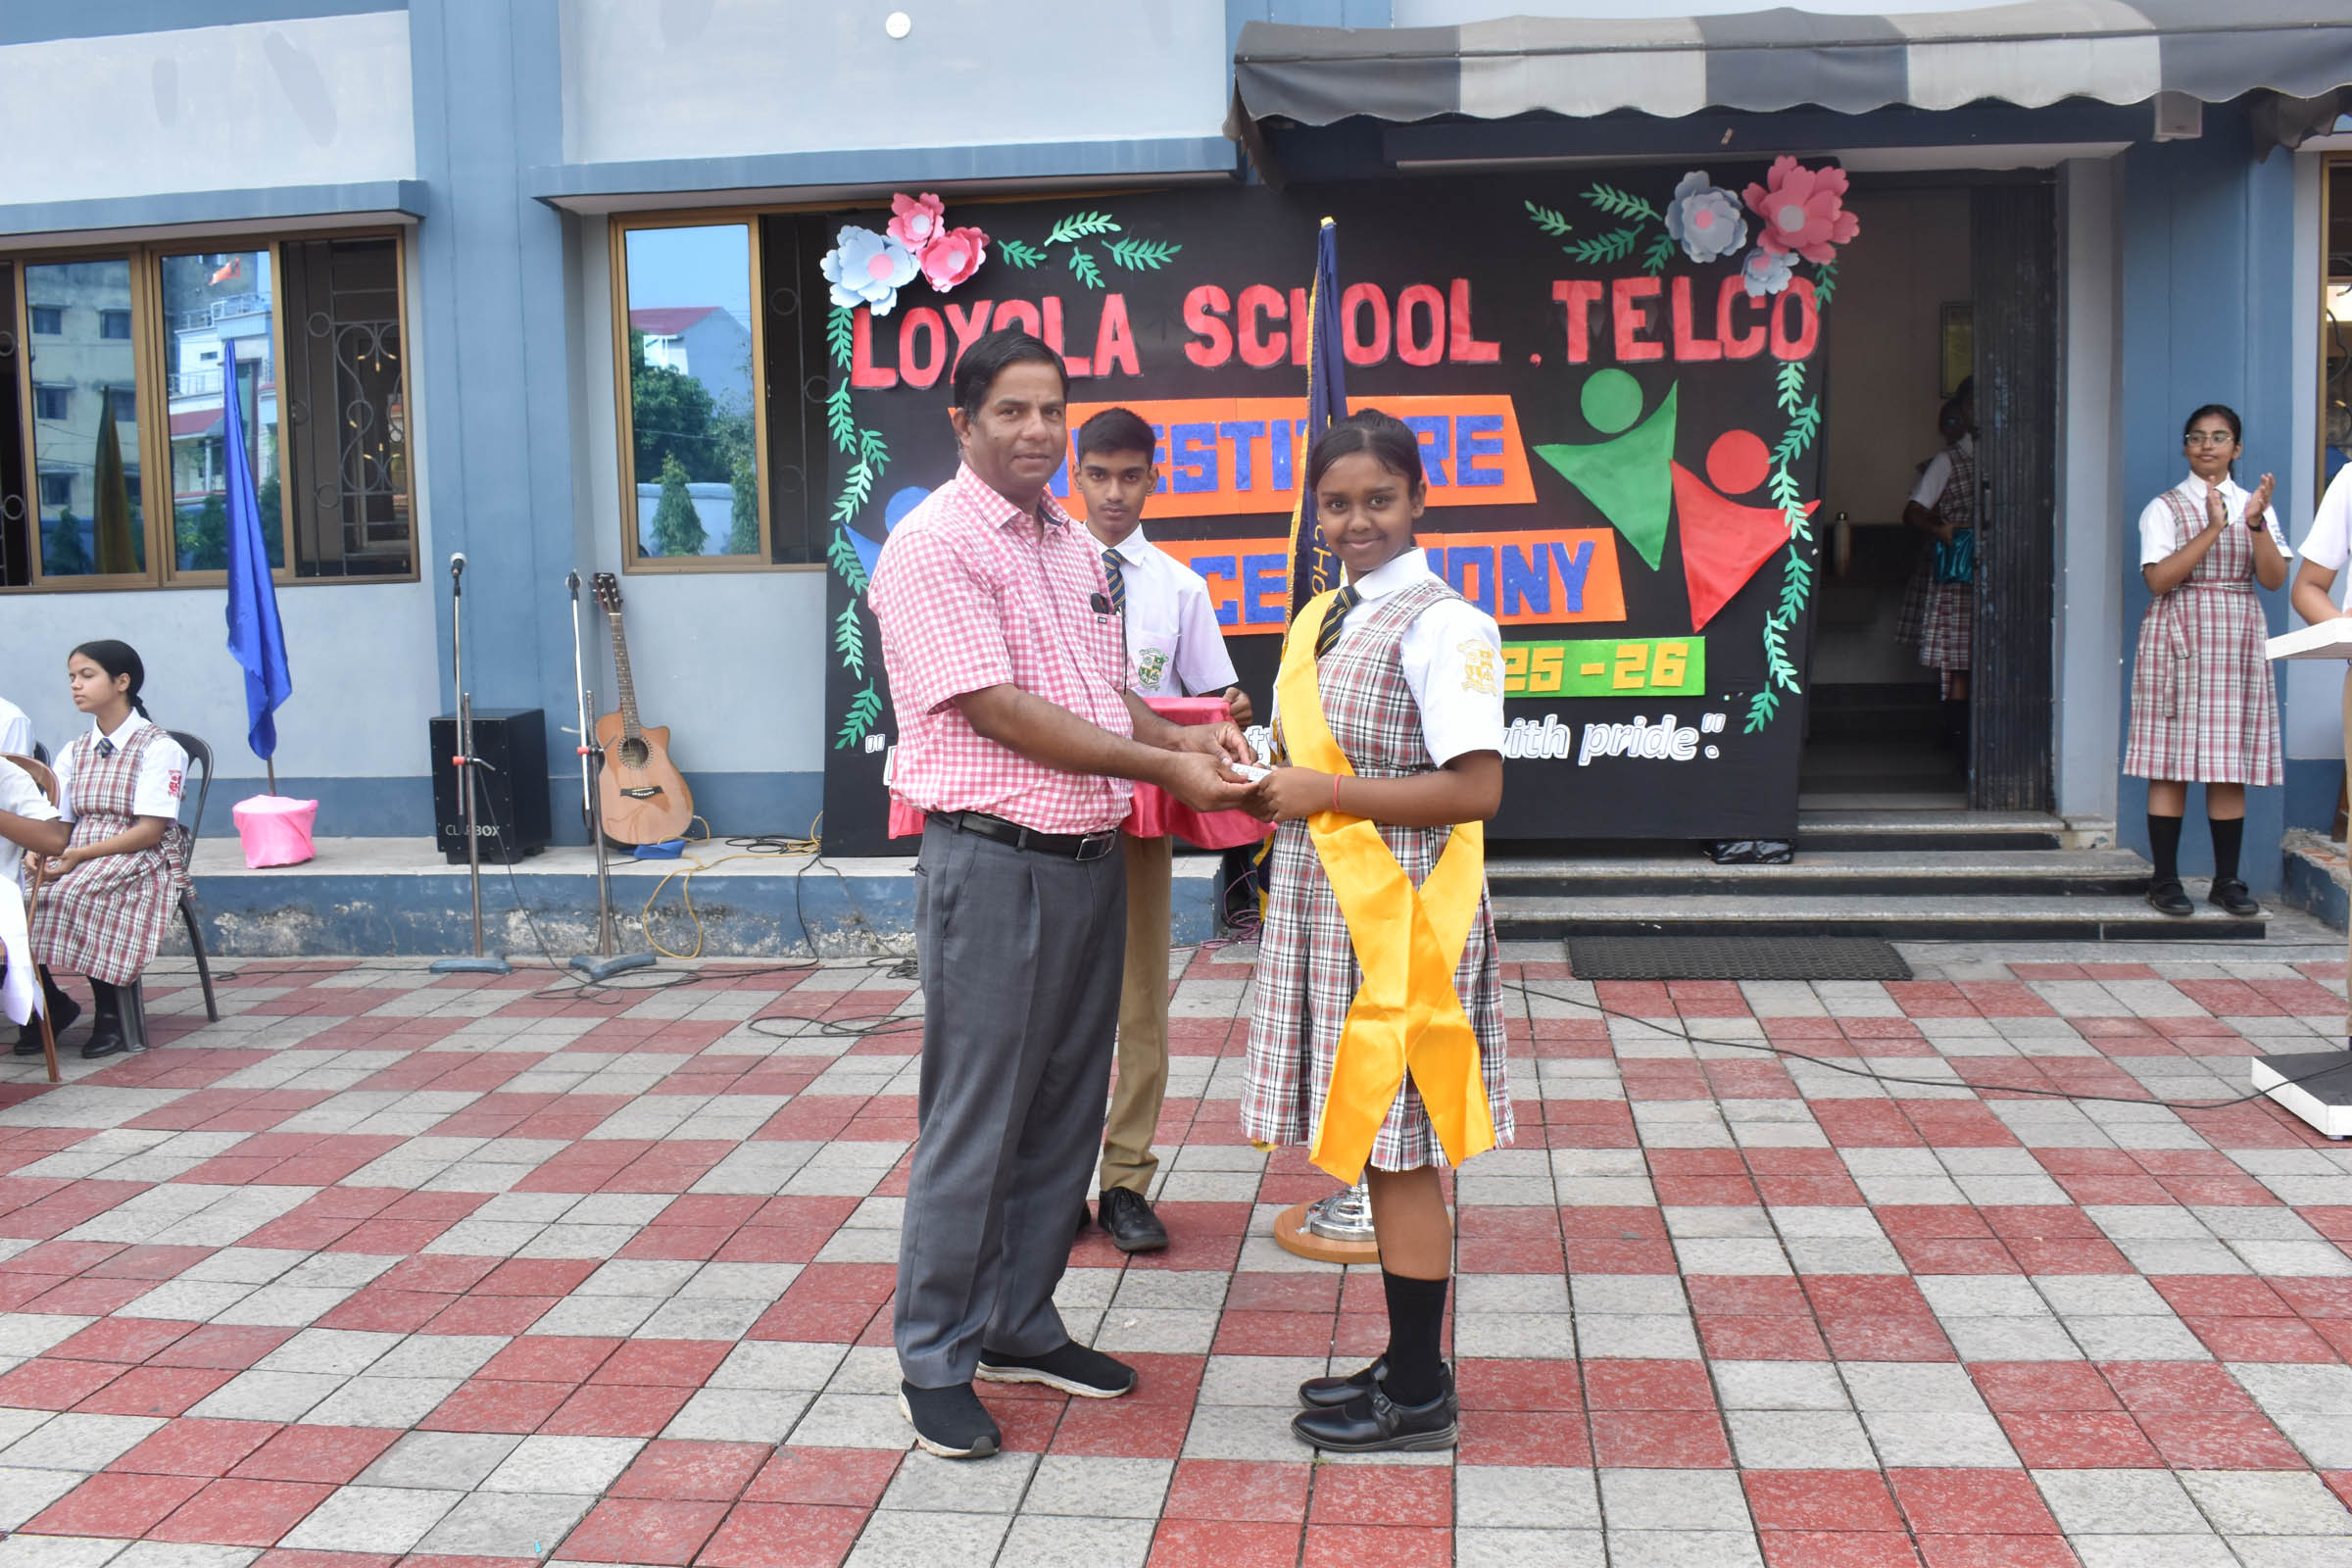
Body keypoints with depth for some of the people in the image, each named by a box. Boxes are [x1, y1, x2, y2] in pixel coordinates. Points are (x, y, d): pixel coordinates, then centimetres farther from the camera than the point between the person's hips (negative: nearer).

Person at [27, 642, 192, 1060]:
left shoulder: (158, 748, -4)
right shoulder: (75, 752, 17)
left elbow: (150, 830, -13)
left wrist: (79, 855, -20)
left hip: (142, 860, -6)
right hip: (78, 858, 6)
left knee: (69, 896, -35)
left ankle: (109, 1013, -19)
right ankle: (49, 1003, -3)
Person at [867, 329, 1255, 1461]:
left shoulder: (1071, 544, 15)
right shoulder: (935, 546, -11)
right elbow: (1002, 712, -18)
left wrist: (1184, 735, 2)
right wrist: (1164, 766, -18)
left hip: (1089, 858, 8)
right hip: (993, 865, -8)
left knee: (1064, 1114, 15)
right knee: (974, 1124, 0)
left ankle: (1019, 1327, 29)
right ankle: (934, 1364, 13)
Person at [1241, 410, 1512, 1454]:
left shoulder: (1441, 624, -13)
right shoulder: (1320, 620, 14)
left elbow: (1476, 788, -21)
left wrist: (1325, 793, -18)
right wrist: (1273, 790, 4)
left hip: (1402, 917, -8)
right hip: (1328, 909, 8)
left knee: (1401, 1148, -2)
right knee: (1371, 1146, 14)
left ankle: (1419, 1396, 11)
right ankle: (1405, 1361, 27)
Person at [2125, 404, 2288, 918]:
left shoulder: (2255, 505, 13)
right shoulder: (2164, 508, 3)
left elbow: (2274, 578, 0)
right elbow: (2159, 579, -12)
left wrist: (2257, 524, -16)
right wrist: (2213, 528, -18)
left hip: (2238, 642, 3)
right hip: (2177, 639, -3)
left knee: (2231, 765, 3)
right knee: (2171, 762, -5)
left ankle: (2228, 880, 9)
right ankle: (2165, 880, 1)